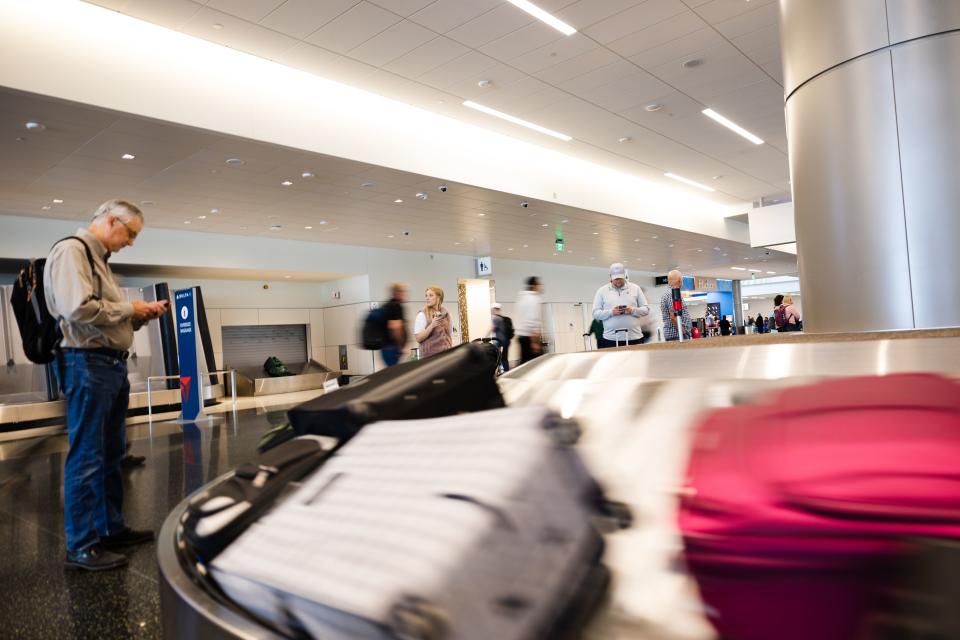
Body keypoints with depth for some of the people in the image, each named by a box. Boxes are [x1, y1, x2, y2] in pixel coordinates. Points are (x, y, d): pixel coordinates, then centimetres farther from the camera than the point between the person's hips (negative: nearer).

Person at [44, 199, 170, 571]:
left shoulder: (100, 259, 20)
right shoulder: (71, 251, -10)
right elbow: (80, 309, -24)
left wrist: (142, 316, 9)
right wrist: (130, 308, -12)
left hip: (114, 364, 10)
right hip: (88, 364, -10)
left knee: (111, 455, 16)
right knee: (86, 458, -3)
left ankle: (112, 528, 28)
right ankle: (81, 547, 6)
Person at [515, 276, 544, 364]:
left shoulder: (521, 298, 16)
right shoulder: (533, 299, -13)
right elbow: (532, 322, -20)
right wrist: (535, 342, -21)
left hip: (522, 336, 9)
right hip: (530, 337, -9)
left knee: (524, 362, 9)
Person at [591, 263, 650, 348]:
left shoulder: (635, 288, 10)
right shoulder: (602, 291, 7)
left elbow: (646, 309, 9)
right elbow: (595, 313, 3)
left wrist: (633, 310, -11)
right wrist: (611, 312, -14)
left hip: (634, 338, 1)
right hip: (611, 339, -1)